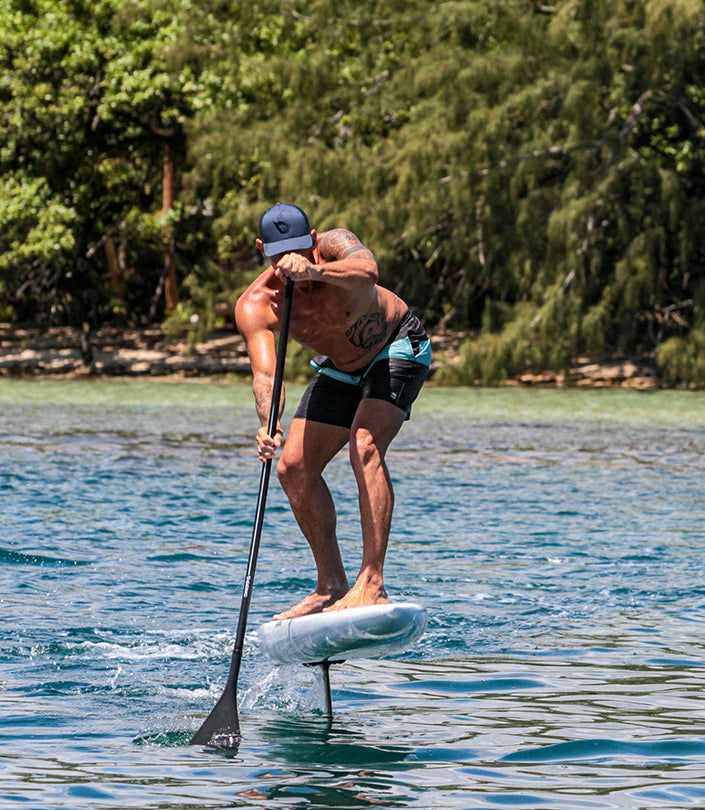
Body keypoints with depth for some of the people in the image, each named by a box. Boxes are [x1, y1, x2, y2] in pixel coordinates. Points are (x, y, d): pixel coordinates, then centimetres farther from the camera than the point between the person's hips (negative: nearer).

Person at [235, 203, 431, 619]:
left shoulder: (334, 245, -32)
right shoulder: (254, 307, -25)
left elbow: (367, 268, -55)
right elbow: (264, 374, -38)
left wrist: (313, 271, -74)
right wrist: (268, 425, -59)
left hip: (397, 347, -5)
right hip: (341, 367, 5)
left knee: (365, 446, -27)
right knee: (295, 467, -3)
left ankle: (372, 584, -30)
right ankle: (331, 585, 12)